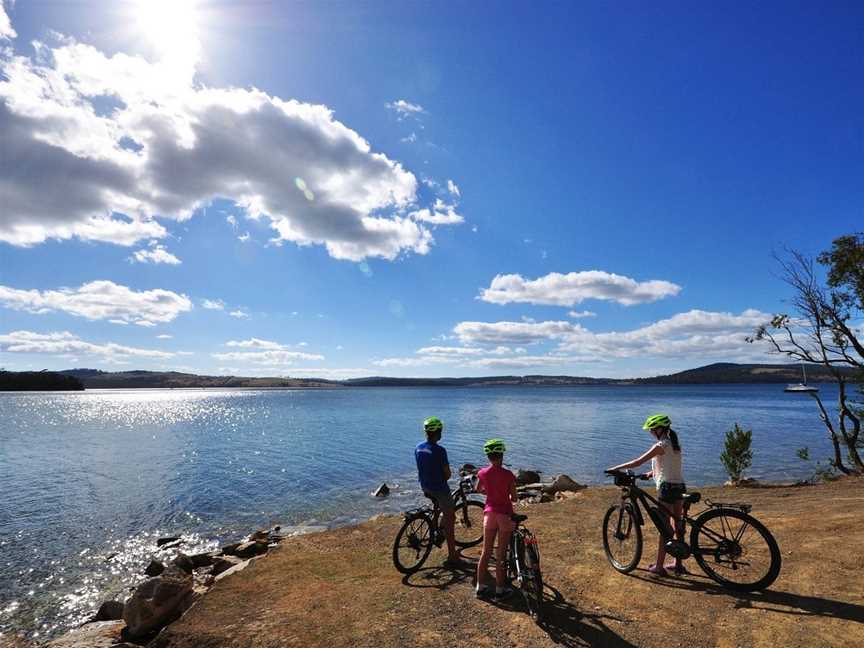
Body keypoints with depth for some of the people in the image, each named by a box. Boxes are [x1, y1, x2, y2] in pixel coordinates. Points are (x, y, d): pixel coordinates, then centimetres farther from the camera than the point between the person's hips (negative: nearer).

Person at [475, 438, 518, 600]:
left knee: (486, 552, 14)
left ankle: (481, 587, 23)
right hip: (504, 514, -3)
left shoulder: (482, 473, -5)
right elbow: (514, 498, -7)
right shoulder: (508, 475, -16)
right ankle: (500, 590, 18)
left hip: (489, 513, 4)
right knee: (501, 554, 8)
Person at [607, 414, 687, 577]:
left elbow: (638, 462, -15)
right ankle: (678, 564, 24)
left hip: (666, 487, -8)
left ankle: (659, 566, 6)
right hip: (679, 487, 8)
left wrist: (616, 468, -8)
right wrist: (652, 473, 20)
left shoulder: (661, 445, -14)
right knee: (678, 525, 14)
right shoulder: (674, 444, 11)